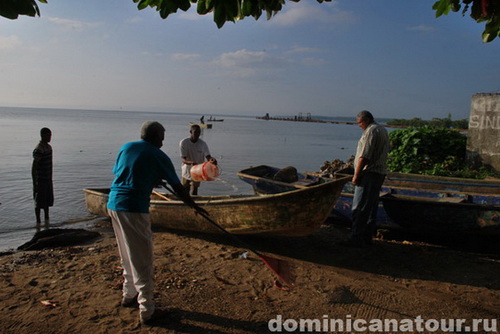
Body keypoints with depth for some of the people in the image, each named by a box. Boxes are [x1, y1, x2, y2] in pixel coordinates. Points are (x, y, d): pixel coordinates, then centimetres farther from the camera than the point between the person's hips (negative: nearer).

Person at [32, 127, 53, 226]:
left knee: (48, 200, 16)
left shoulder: (49, 147, 9)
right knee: (39, 202, 2)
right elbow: (33, 168, -20)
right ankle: (38, 222, 12)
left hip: (48, 180, 8)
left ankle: (46, 218, 28)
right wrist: (34, 184, -22)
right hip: (40, 181, -8)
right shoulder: (38, 150, -19)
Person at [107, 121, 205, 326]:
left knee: (128, 257, 23)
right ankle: (147, 312, 10)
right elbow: (178, 188, 2)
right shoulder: (158, 156, -2)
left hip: (114, 205, 7)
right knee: (142, 261, 2)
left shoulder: (126, 147, 14)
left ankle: (129, 296, 39)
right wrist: (194, 206, 16)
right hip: (134, 209, -7)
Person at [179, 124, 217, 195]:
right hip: (186, 172, 0)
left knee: (194, 193, 1)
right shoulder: (183, 142, -12)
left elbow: (208, 156, -21)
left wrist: (211, 160, -47)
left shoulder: (203, 144, -10)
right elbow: (183, 159, -17)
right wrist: (190, 162, -40)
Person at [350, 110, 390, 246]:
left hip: (369, 173, -10)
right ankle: (368, 236, 20)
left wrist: (356, 175, -15)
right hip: (380, 172, 10)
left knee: (360, 207, -7)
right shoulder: (383, 130, 20)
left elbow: (364, 156, -19)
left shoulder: (371, 131, -12)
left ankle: (357, 238, -6)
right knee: (372, 206, 13)